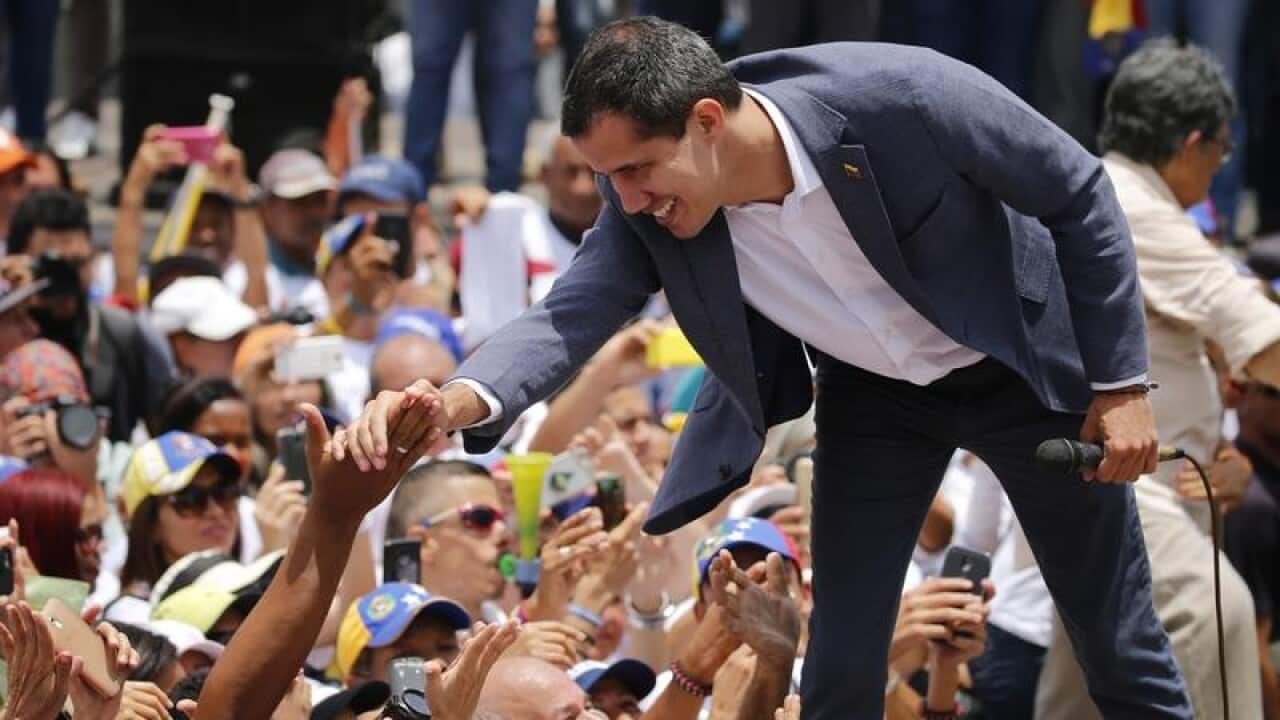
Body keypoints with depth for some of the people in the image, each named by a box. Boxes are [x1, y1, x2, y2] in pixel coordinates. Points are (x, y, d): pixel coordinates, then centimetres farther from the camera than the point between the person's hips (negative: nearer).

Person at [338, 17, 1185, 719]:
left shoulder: (896, 98, -36)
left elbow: (1079, 193, -23)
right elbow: (569, 317, -29)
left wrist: (1121, 381, -20)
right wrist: (459, 401, -51)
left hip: (1023, 367, -3)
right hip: (874, 393, 3)